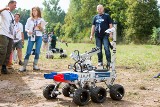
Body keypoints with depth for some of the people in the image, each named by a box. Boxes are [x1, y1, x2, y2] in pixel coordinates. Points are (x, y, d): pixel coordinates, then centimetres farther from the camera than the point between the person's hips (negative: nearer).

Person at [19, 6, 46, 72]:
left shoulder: (41, 20, 7)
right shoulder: (29, 19, 7)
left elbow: (43, 30, 7)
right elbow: (26, 28, 6)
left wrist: (40, 27, -14)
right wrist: (28, 31, -16)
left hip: (39, 37, 1)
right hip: (31, 37, -1)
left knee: (37, 52, 1)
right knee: (28, 52, -6)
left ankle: (35, 65, 10)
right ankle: (24, 66, -5)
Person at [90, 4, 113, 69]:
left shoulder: (107, 16, 5)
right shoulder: (95, 17, 15)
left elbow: (110, 25, 1)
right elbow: (93, 26, 17)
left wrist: (111, 33, -8)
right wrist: (91, 35, 10)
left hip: (105, 35, -4)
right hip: (97, 36, 4)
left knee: (106, 48, -13)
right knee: (98, 49, 6)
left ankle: (109, 62, -10)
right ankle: (100, 62, 15)